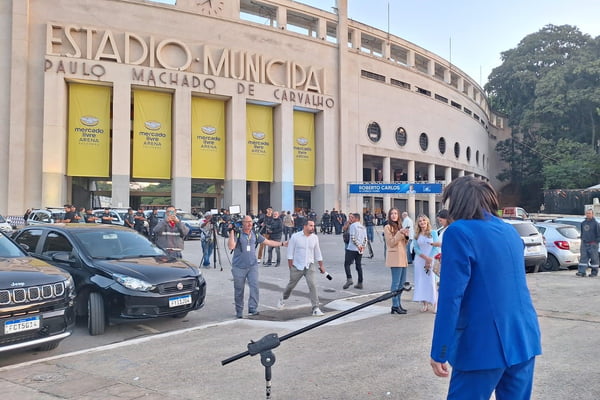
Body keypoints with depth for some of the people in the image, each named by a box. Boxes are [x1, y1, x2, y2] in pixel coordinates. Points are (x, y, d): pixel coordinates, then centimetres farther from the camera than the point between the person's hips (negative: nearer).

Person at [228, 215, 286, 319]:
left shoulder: (255, 235, 8)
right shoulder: (237, 234, -7)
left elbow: (268, 242, 14)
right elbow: (231, 246, -20)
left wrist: (282, 243, 12)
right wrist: (231, 232, -22)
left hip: (253, 266, 3)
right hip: (239, 267, -3)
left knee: (254, 286, -11)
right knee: (239, 290, 7)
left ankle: (253, 308, -4)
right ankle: (239, 311, 21)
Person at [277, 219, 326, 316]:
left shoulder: (315, 237, -1)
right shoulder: (295, 237, -11)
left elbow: (317, 253, 9)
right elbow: (290, 252, -6)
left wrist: (321, 265, 12)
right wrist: (290, 265, -8)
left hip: (309, 266, 1)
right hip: (297, 266, -1)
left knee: (312, 285, -16)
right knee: (291, 285, 15)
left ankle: (316, 308, -11)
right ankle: (283, 299, 45)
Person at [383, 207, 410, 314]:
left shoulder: (399, 226, 20)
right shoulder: (387, 227, -4)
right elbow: (391, 243, -11)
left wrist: (406, 236, 2)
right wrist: (400, 233, -17)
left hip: (402, 257, 8)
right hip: (395, 258, -8)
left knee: (402, 282, 10)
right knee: (396, 283, -7)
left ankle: (398, 304, 18)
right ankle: (395, 306, -4)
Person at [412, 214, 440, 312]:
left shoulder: (433, 233, 2)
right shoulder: (417, 235, 8)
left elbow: (436, 247, -3)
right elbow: (416, 248, 2)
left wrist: (429, 260, -10)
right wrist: (425, 257, -12)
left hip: (431, 260, -2)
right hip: (420, 261, 3)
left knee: (432, 281, -7)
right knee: (421, 281, 1)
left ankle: (435, 303, -1)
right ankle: (424, 303, 7)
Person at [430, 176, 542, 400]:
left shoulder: (459, 232, -12)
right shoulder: (510, 231, 11)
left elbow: (451, 297, -17)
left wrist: (439, 353, -13)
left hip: (484, 345, -7)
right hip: (524, 339, 7)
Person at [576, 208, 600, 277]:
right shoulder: (583, 223, 11)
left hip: (592, 244, -4)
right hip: (584, 244, 5)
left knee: (594, 258, 4)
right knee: (583, 258, -2)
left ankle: (594, 272, 14)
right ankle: (582, 272, -6)